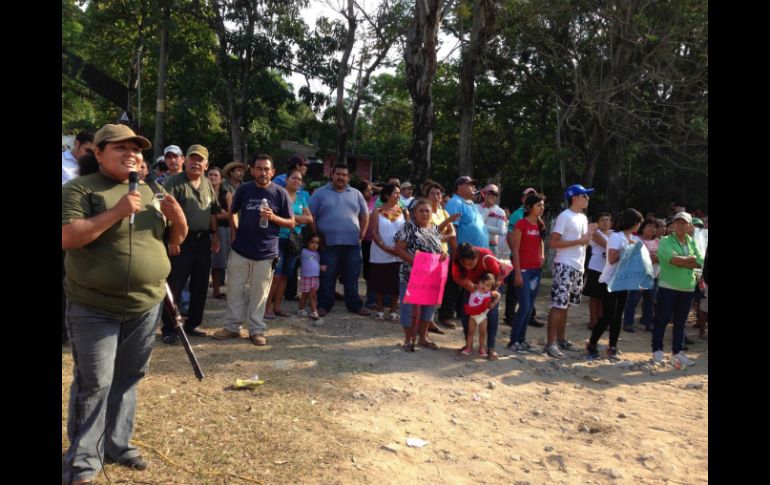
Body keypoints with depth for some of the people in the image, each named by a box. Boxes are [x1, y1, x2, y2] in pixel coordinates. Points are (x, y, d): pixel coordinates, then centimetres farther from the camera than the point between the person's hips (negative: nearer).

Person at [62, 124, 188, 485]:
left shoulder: (147, 191, 10)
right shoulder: (79, 188, -7)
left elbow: (176, 239, 13)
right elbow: (66, 238, -20)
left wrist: (177, 217, -8)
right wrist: (116, 212, -25)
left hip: (146, 306, 6)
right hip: (95, 309, -5)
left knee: (128, 378, 16)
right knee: (93, 384, 1)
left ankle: (118, 444, 32)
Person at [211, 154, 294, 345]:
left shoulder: (280, 193, -4)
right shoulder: (243, 189, 2)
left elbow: (291, 223, -1)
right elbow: (232, 213, 17)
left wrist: (273, 217, -18)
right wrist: (234, 234, 5)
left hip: (266, 252, -2)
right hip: (240, 250, 2)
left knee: (259, 293, 6)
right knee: (235, 290, 9)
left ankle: (256, 330, 17)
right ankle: (232, 326, 22)